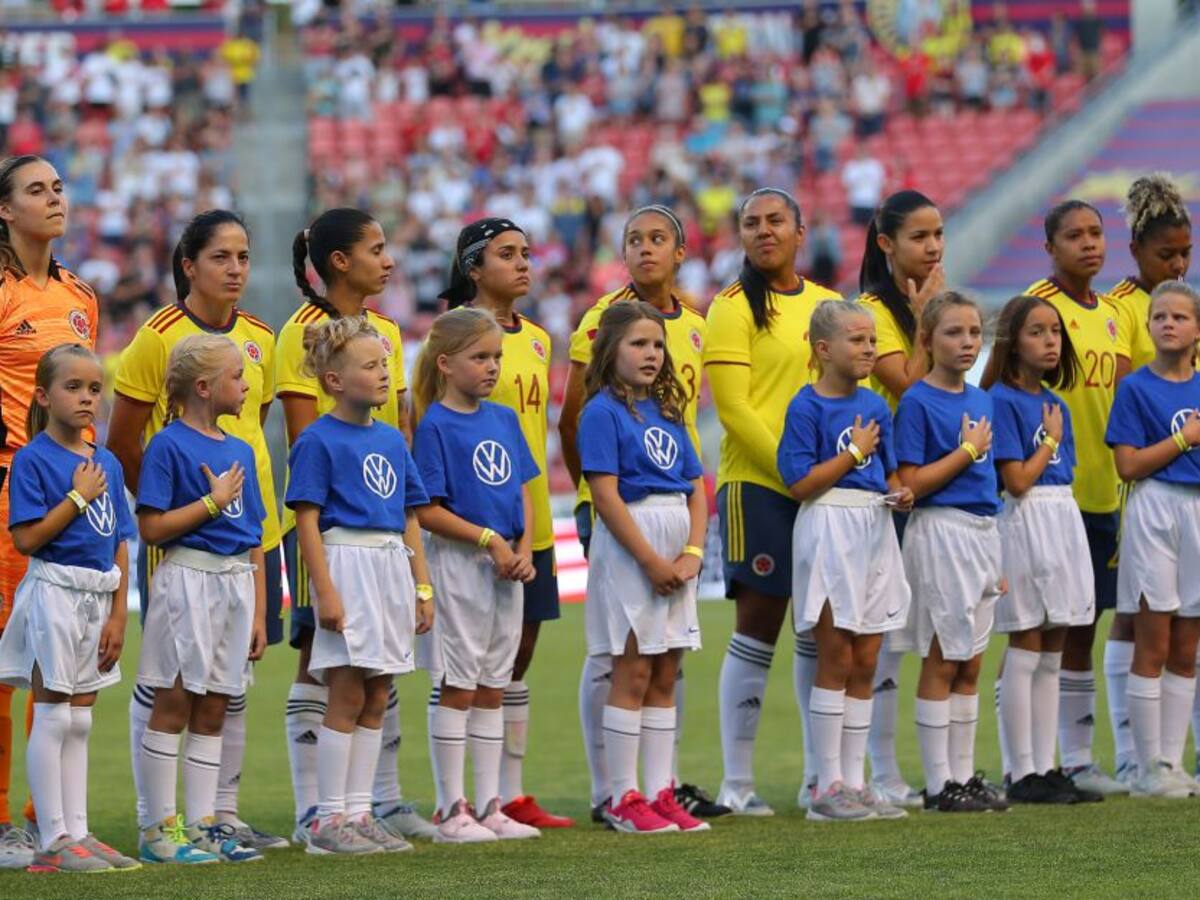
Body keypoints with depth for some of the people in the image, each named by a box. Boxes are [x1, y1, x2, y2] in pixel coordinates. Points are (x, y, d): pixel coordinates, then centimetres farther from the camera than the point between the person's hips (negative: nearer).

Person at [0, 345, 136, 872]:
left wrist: (118, 614, 4)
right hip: (53, 593, -7)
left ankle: (78, 833, 15)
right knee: (53, 718, -4)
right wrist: (78, 497, -16)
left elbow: (120, 545, 10)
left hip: (97, 598, 7)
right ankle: (54, 842, -2)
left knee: (79, 721, 11)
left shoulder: (107, 464, 9)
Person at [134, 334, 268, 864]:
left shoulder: (240, 451, 14)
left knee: (212, 711, 8)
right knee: (174, 705, -4)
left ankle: (201, 826, 12)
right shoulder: (168, 446, -8)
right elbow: (151, 528, -14)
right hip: (187, 579, -7)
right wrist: (212, 502, -13)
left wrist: (258, 613, 13)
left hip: (236, 583, 7)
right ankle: (159, 830, -1)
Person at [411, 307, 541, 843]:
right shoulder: (436, 425, -10)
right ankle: (450, 811, 2)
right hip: (459, 564, -7)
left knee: (492, 689, 11)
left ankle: (488, 807, 15)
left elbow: (522, 491, 14)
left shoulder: (504, 419, 10)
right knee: (458, 688, -2)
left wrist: (524, 547, -3)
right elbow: (428, 511, -13)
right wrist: (489, 540, -17)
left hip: (507, 567, 7)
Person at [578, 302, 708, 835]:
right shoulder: (604, 411, -8)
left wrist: (691, 553, -4)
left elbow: (696, 487, 11)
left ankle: (660, 792, 13)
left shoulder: (666, 412, 13)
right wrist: (652, 561, -17)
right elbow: (605, 494, -15)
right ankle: (623, 799, 0)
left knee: (665, 677, 9)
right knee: (633, 675, -4)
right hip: (628, 550, -7)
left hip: (675, 554, 7)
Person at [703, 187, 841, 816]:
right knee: (757, 629, -6)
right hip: (757, 484, -6)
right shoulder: (734, 308, -4)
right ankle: (736, 782, -2)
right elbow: (733, 407, -11)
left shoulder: (828, 305, 13)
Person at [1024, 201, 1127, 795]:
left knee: (1082, 630, 10)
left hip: (1100, 494, 7)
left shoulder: (1109, 315, 14)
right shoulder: (1035, 306, -9)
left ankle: (1078, 760, 15)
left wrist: (1119, 492, 19)